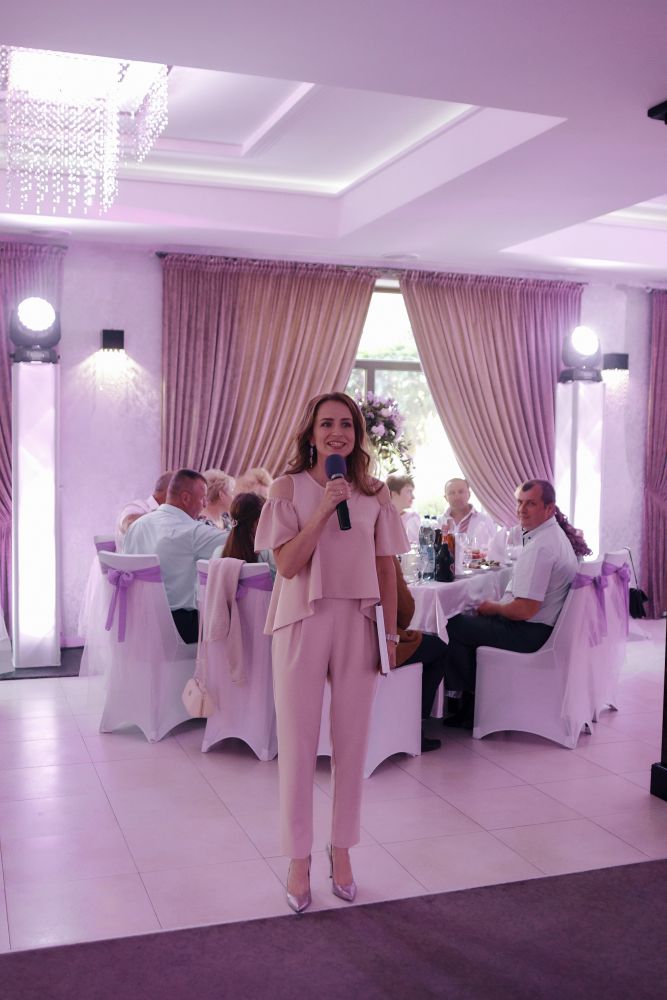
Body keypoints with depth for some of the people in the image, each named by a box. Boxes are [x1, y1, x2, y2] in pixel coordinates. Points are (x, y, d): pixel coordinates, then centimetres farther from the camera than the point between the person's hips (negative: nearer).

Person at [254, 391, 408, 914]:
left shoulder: (374, 494, 5)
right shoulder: (289, 488, -2)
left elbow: (386, 568, 7)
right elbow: (287, 564, -10)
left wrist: (390, 633, 4)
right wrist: (324, 509, -18)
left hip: (358, 623, 2)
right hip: (303, 622, -2)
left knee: (352, 742, 9)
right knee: (298, 744, 4)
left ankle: (342, 850, 26)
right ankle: (299, 857, 19)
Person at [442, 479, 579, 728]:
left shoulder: (540, 547, -25)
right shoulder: (555, 534, 10)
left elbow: (525, 609, -28)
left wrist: (493, 607, -9)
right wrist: (497, 606, 11)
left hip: (529, 632, -11)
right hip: (543, 625, 11)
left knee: (453, 627, -5)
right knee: (472, 620, 22)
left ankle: (473, 705, 12)